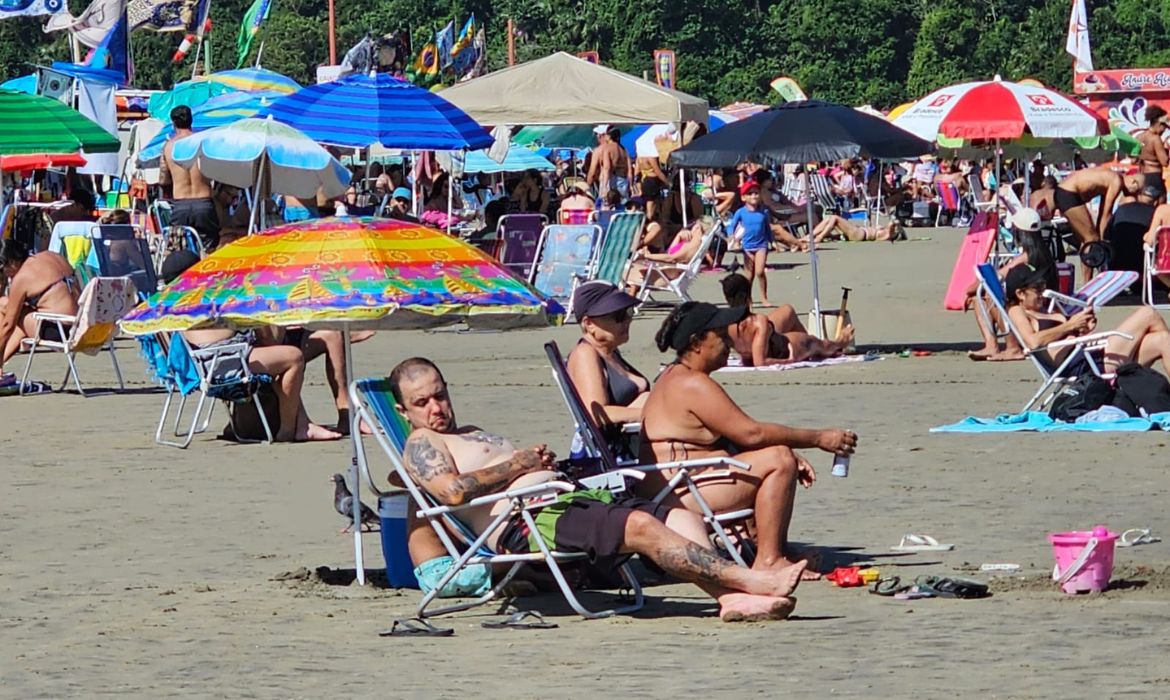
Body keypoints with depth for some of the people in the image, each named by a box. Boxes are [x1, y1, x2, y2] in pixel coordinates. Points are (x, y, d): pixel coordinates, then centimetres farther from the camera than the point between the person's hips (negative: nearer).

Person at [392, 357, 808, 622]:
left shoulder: (472, 434, 37)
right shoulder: (422, 444, 7)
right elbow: (454, 490, -12)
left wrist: (541, 462, 8)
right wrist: (519, 464, -2)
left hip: (569, 496, 10)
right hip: (527, 519, -10)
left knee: (681, 518, -11)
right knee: (641, 526, -28)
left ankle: (731, 597, -33)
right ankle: (751, 580, -34)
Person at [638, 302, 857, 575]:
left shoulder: (676, 377, 18)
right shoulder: (693, 384, -17)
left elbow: (737, 433, 19)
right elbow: (751, 433, -19)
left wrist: (790, 456, 7)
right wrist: (818, 438, -12)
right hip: (678, 498, -11)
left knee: (783, 459, 20)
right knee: (779, 461, -18)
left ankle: (777, 550, 13)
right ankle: (767, 559, -19)